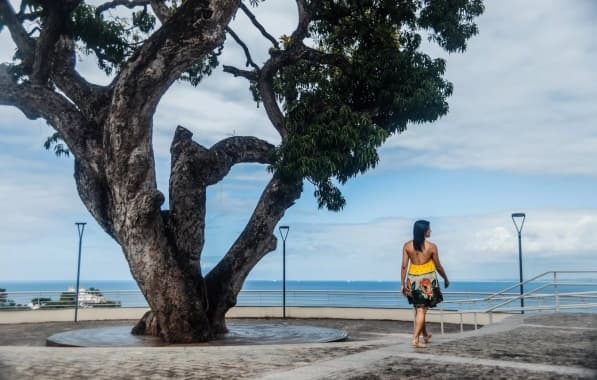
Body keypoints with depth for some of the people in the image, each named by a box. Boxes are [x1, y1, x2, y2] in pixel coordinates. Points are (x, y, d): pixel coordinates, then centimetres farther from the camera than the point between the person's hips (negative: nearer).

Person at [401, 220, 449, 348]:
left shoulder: (407, 246, -4)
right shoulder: (431, 247, -10)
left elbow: (404, 266, -3)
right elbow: (438, 266, 0)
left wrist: (402, 283, 4)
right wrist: (446, 279, 16)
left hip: (413, 280, 4)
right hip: (427, 280, -4)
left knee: (419, 308, 19)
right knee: (422, 310, 1)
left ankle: (425, 334, 35)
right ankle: (415, 339, -5)